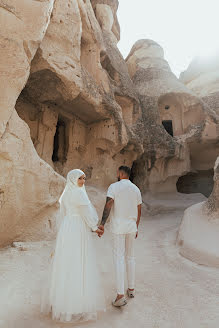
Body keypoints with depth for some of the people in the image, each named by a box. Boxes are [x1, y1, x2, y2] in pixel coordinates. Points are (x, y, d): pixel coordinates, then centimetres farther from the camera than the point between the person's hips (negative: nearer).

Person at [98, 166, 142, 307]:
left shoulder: (114, 186, -9)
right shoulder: (136, 189, 6)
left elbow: (108, 205, -22)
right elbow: (139, 211, 10)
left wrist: (102, 224, -27)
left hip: (118, 227, -5)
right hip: (131, 227, 5)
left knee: (119, 259, -1)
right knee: (130, 257, 18)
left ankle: (121, 295, -3)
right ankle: (131, 289, 28)